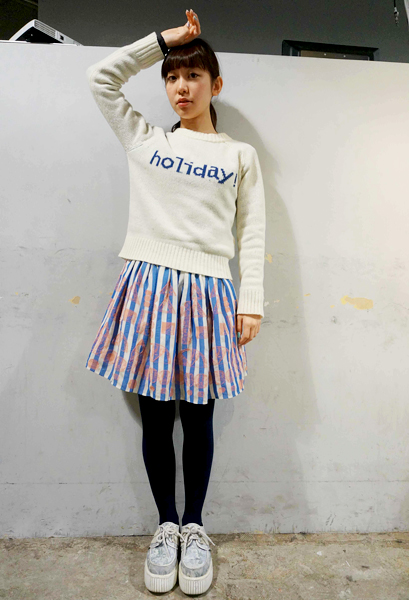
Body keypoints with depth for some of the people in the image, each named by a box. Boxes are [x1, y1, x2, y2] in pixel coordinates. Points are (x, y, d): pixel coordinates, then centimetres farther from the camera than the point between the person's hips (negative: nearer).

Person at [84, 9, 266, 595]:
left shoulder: (241, 155, 12)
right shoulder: (144, 139, 16)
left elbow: (252, 232, 7)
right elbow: (101, 76, 17)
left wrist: (251, 302, -1)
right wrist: (163, 39, 15)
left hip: (208, 293, -1)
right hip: (150, 285, 1)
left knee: (198, 416, 6)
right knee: (156, 416, 7)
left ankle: (195, 526, 28)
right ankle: (166, 526, 28)